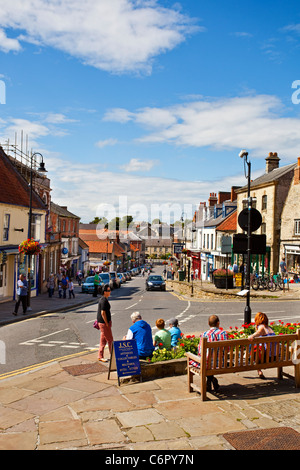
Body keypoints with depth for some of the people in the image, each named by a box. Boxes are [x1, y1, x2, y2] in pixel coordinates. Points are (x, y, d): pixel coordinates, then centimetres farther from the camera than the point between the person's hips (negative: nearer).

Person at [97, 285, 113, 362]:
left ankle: (100, 356, 19)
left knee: (103, 340, 14)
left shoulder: (103, 299, 13)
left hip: (101, 322, 10)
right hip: (104, 323, -10)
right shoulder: (104, 300, -18)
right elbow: (103, 313, -22)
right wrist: (107, 323, -17)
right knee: (110, 339, 0)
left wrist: (109, 322, 20)